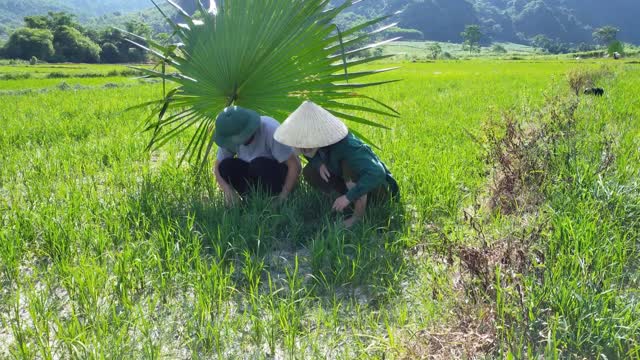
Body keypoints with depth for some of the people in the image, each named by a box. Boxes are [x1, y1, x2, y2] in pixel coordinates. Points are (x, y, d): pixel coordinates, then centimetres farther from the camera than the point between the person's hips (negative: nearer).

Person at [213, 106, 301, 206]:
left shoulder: (270, 131, -32)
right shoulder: (230, 136, -16)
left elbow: (296, 165, -30)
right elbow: (218, 168, -9)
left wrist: (283, 197, -31)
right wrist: (228, 190, -28)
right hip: (256, 175, 5)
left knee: (259, 164, -34)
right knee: (225, 166, -20)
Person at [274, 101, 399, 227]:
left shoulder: (345, 146, -36)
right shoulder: (323, 139, -15)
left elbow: (377, 174, -44)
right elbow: (313, 155, 8)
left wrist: (348, 197, -40)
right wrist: (319, 164, -15)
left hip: (378, 185, -7)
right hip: (354, 183, 7)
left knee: (349, 165, -36)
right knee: (309, 172, -7)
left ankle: (359, 215, -15)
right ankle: (356, 201, 4)